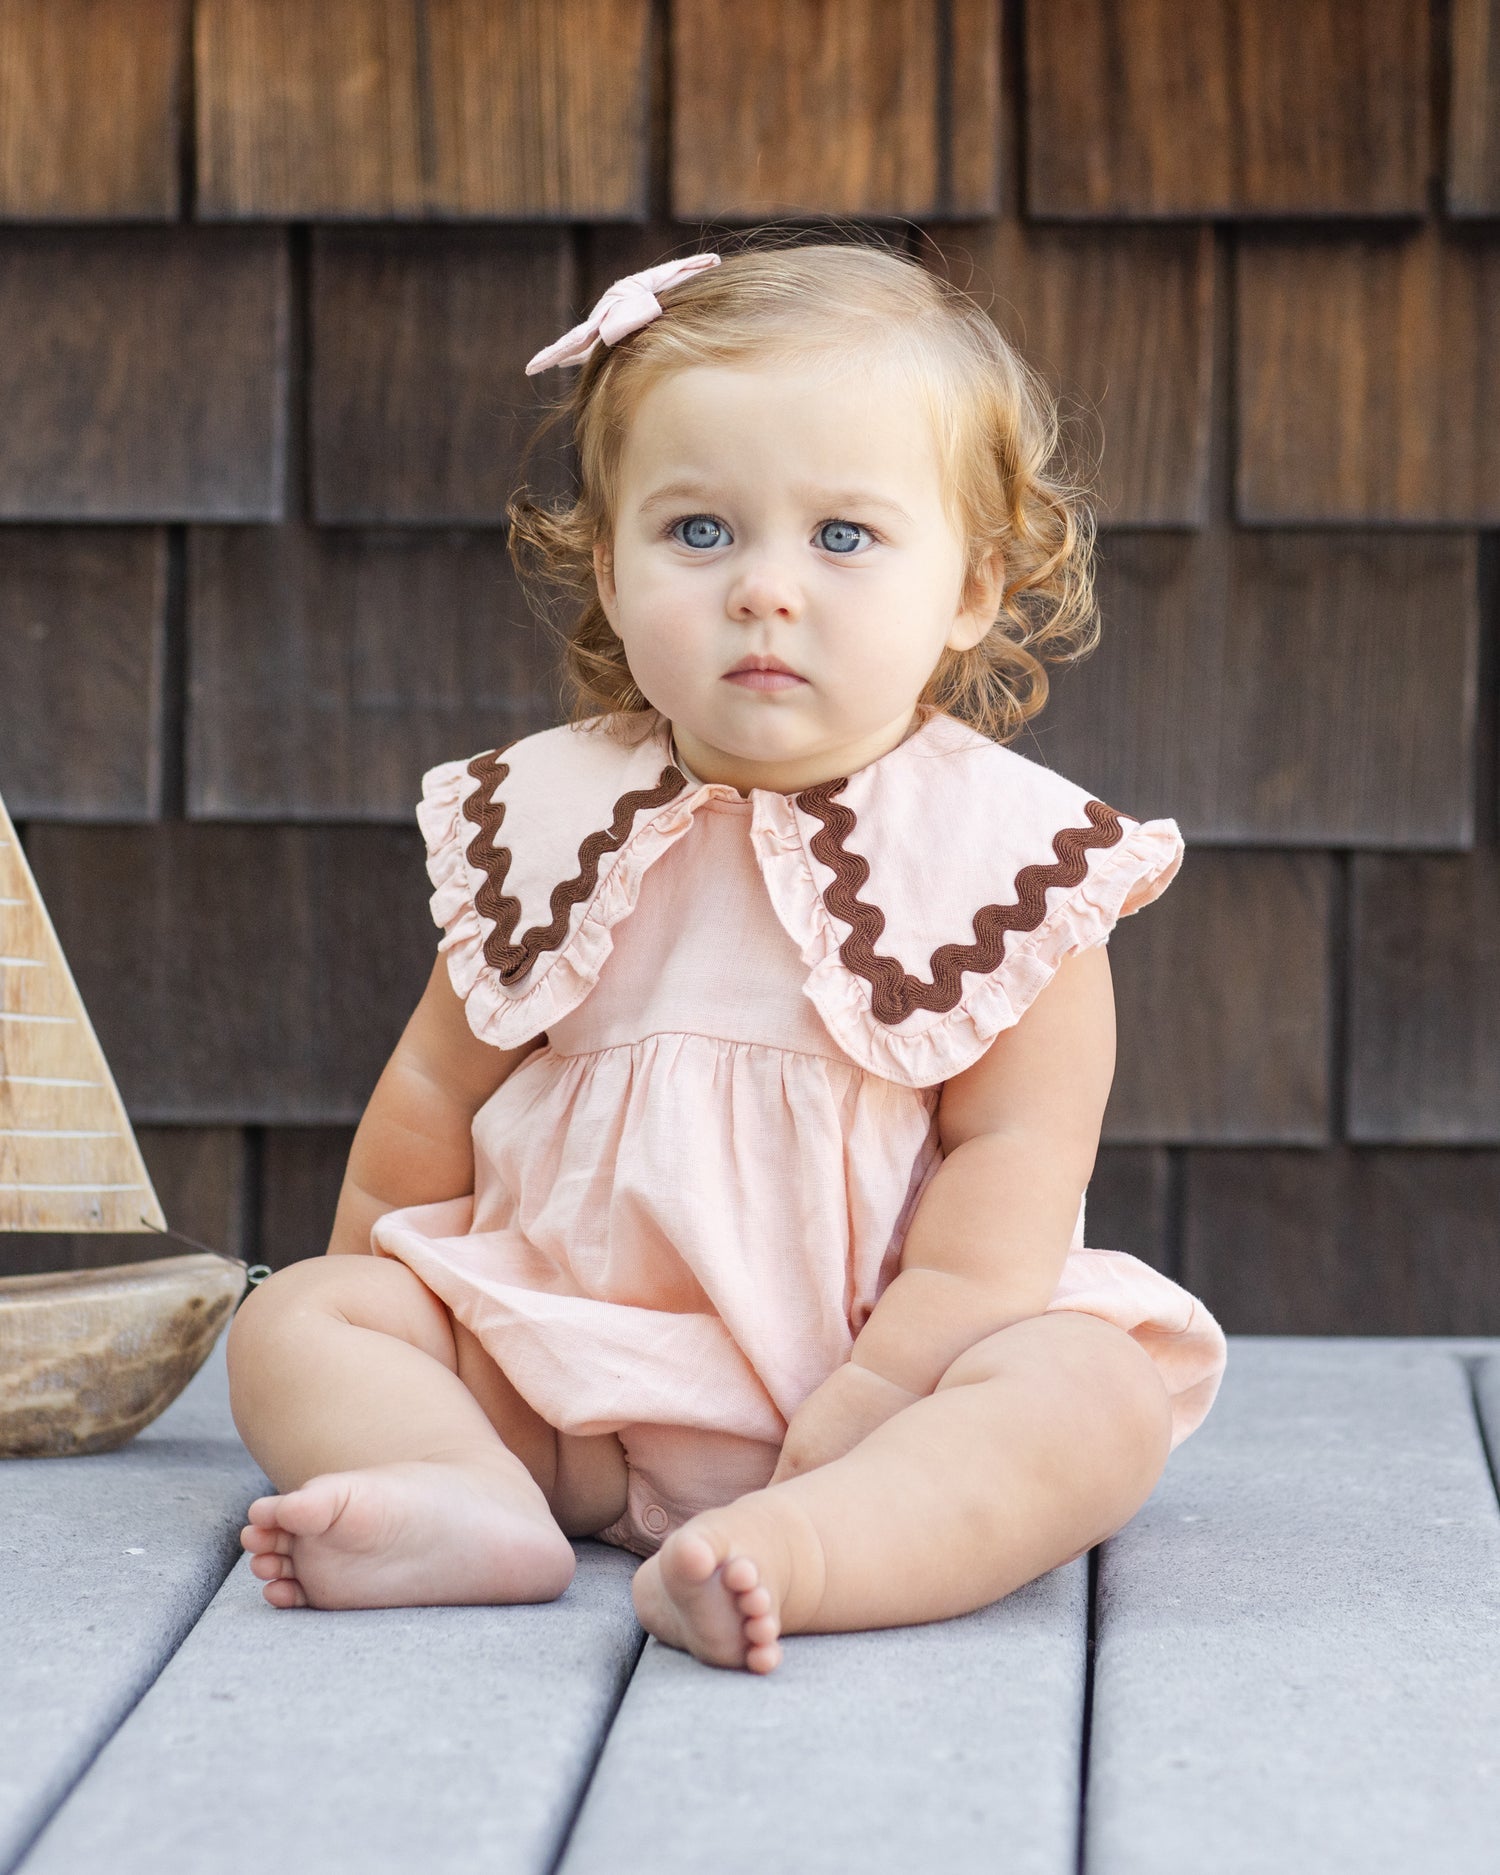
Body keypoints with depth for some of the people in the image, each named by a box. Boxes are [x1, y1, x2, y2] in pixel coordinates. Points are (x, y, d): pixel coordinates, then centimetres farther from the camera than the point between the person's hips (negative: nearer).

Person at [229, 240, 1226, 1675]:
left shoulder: (1010, 851, -7)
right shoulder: (546, 820, 4)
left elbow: (1015, 1154, -12)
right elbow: (438, 1094, 13)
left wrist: (881, 1394, -22)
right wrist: (370, 1317, 12)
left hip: (879, 1361, -3)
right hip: (563, 1366, 4)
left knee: (1095, 1394, -29)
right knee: (291, 1319, -10)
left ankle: (798, 1547, -51)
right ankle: (472, 1502, -36)